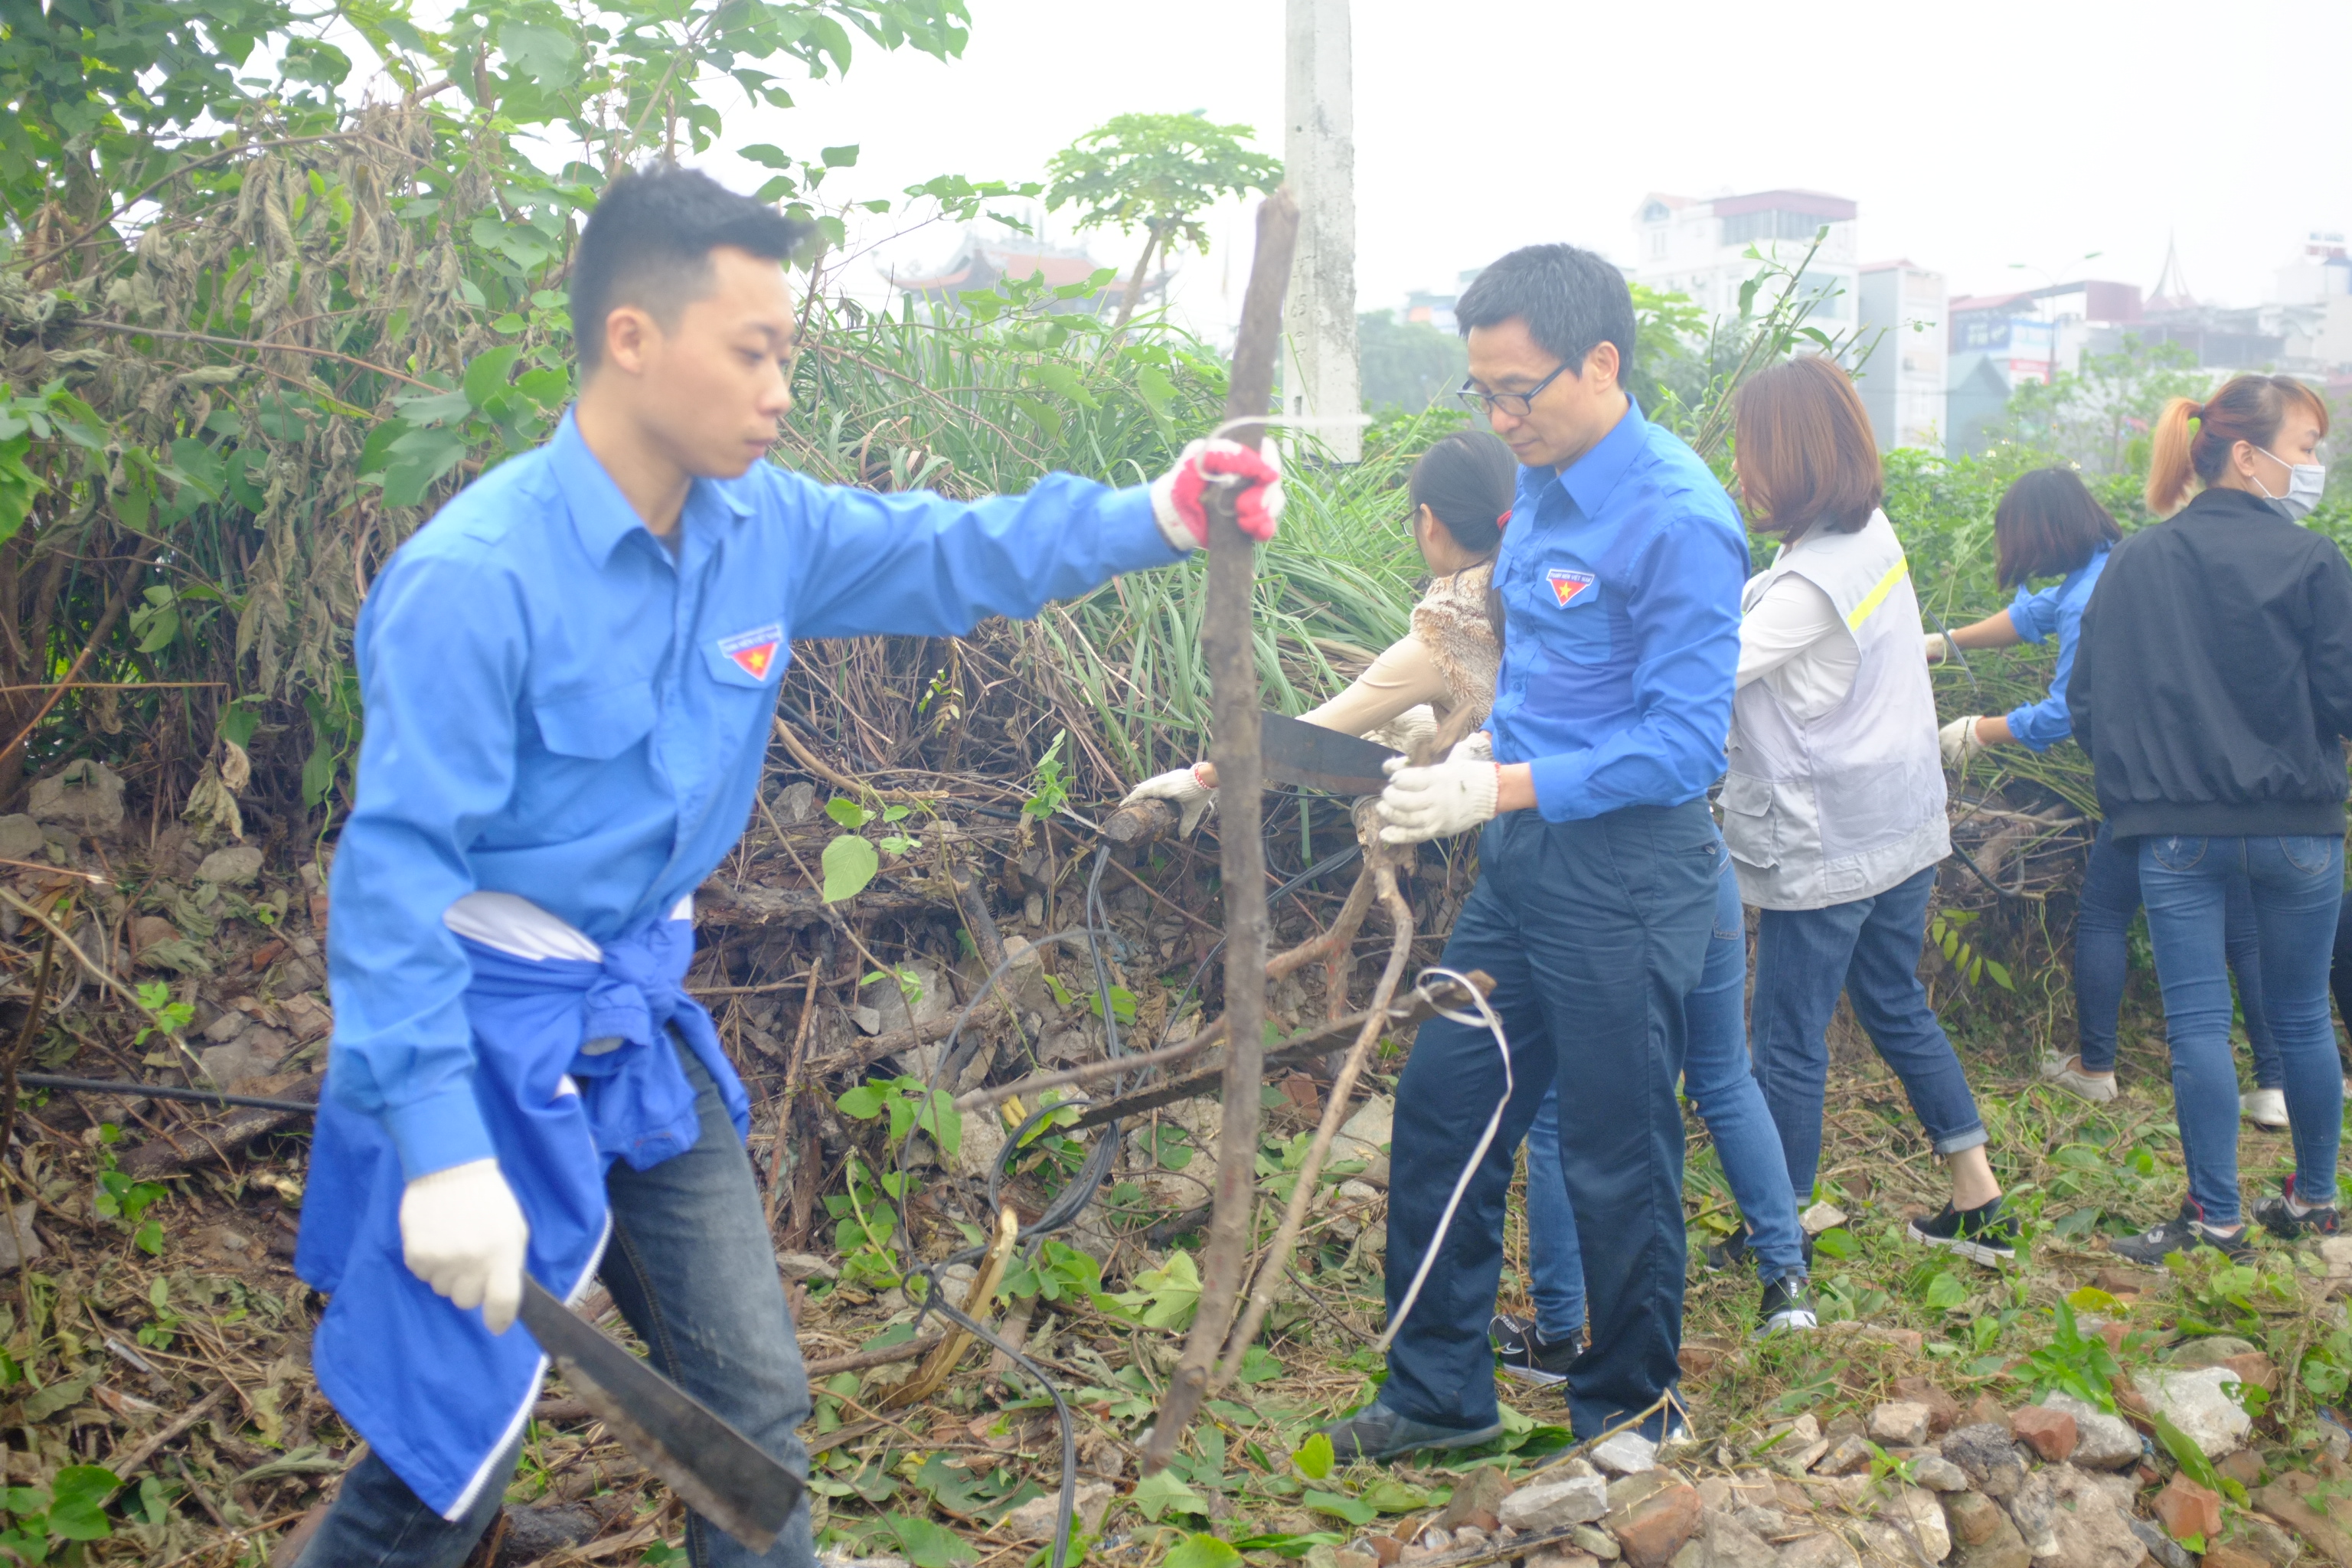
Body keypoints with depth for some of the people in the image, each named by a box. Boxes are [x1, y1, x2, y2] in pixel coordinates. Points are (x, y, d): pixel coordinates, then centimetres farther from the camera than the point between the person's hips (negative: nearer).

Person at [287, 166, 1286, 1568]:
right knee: (445, 1455, 1)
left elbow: (950, 554, 13)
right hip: (487, 1033, -7)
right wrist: (441, 1154, -27)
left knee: (753, 1403, 12)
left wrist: (1156, 518, -2)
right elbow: (397, 870, -24)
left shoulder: (761, 528, -1)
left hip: (645, 1022, 7)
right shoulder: (475, 578, -23)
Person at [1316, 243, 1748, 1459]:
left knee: (1615, 1163, 6)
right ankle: (1438, 1392, 27)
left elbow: (1684, 742, -22)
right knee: (1442, 1109, 12)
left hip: (1625, 877, -8)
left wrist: (1502, 789, -27)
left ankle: (1629, 1423, 26)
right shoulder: (1542, 489, 7)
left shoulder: (1675, 518, -19)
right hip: (1523, 859, 9)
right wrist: (1484, 746, 5)